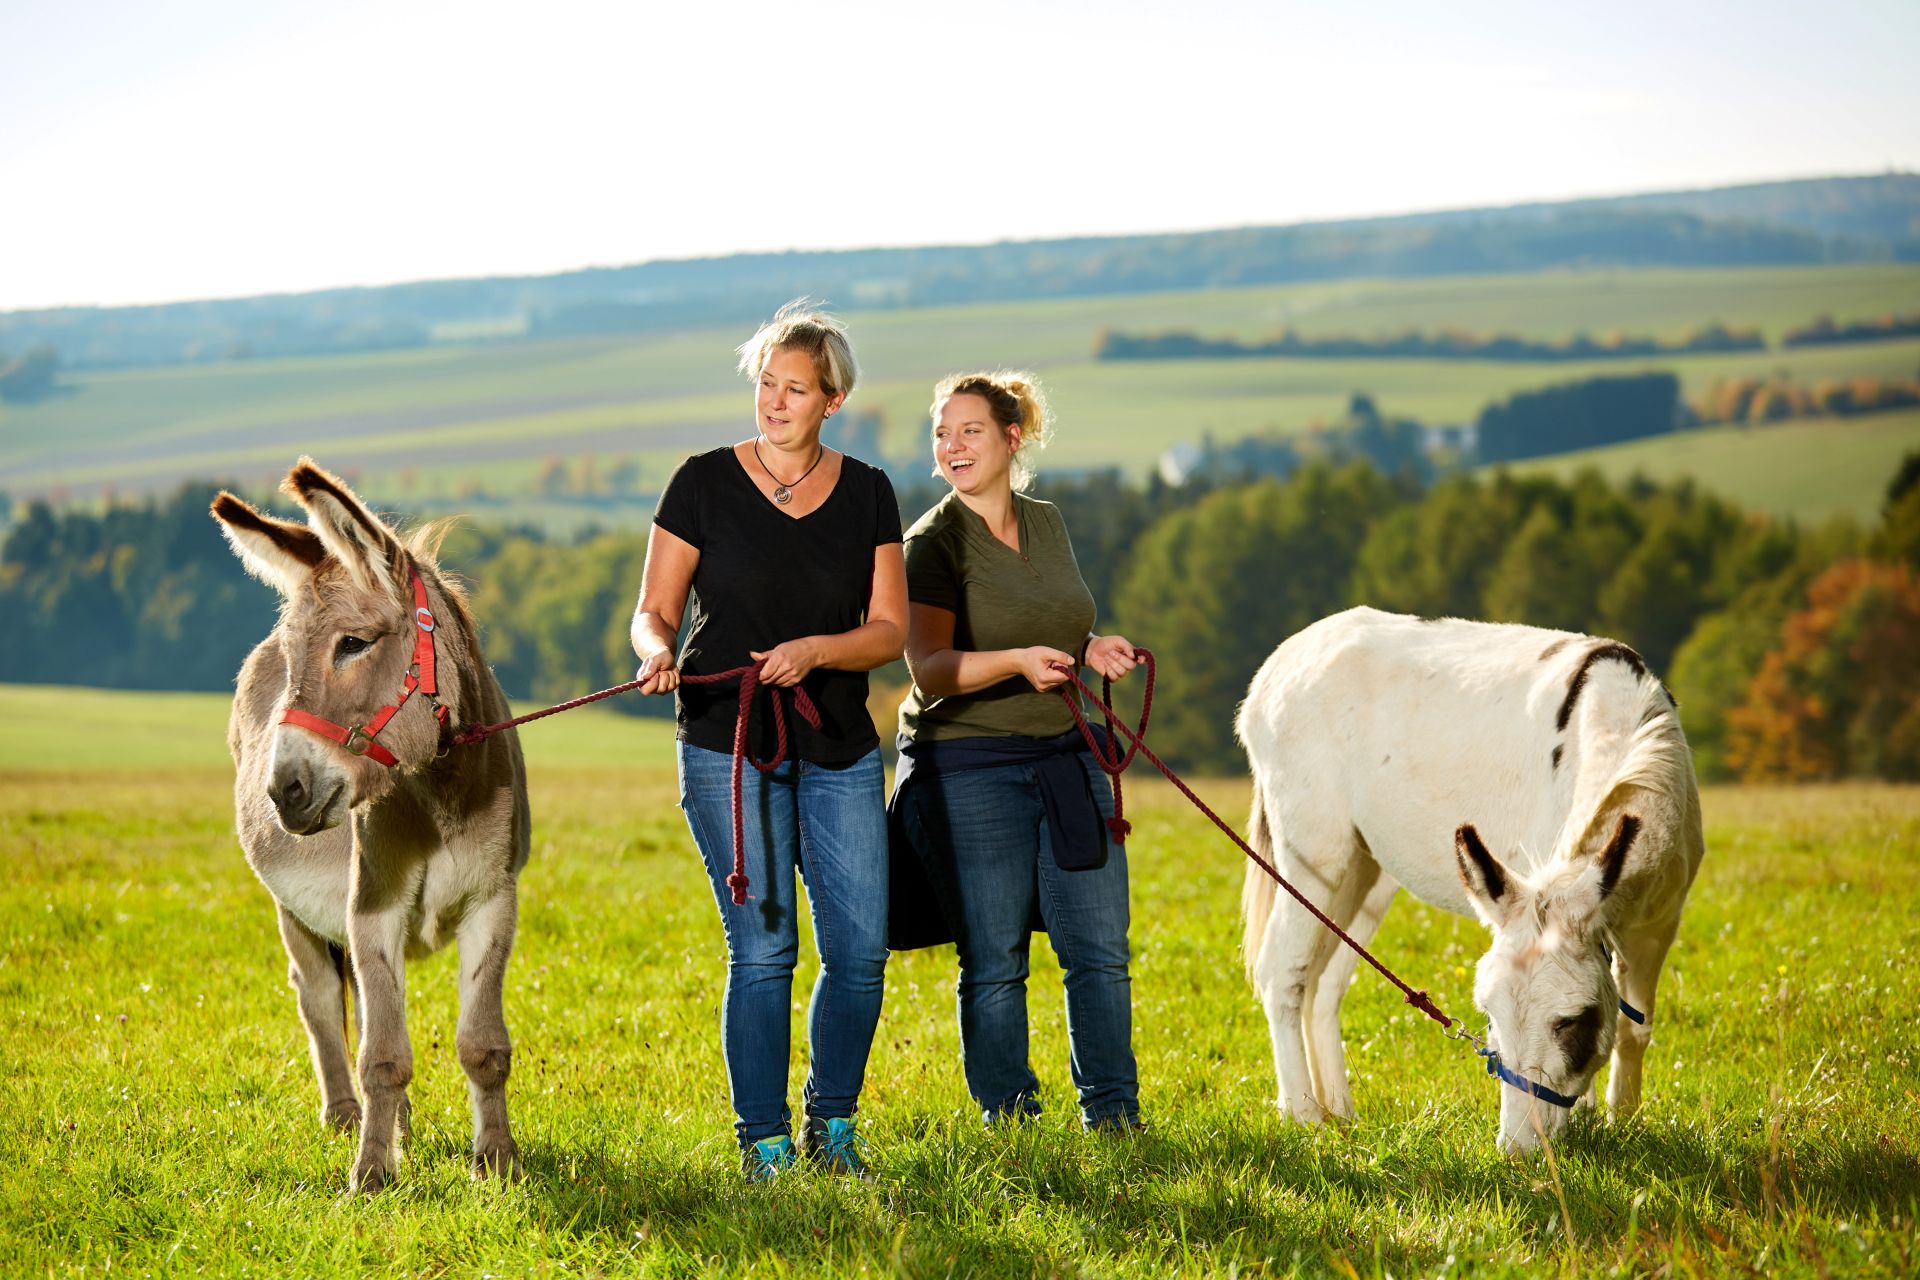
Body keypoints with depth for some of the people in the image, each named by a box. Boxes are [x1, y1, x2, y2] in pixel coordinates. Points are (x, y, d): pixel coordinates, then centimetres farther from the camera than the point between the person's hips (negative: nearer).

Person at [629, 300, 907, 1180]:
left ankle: (833, 1124, 19)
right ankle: (764, 1143, 5)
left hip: (840, 748, 3)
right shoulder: (705, 483, -1)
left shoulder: (867, 494, 6)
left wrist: (815, 651, -16)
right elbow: (653, 610, 1)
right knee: (763, 949, -7)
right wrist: (656, 653, -21)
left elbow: (889, 629, 2)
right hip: (728, 743, -3)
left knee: (861, 948, -1)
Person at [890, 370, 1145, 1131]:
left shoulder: (1046, 525, 10)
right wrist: (1017, 661, -35)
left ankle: (1113, 1115, 15)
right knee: (994, 962, 0)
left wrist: (1088, 649, 4)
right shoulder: (932, 544, -8)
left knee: (1100, 949, 5)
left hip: (1065, 760, 6)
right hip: (969, 772, -5)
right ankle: (1008, 1119, 12)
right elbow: (930, 667, -20)